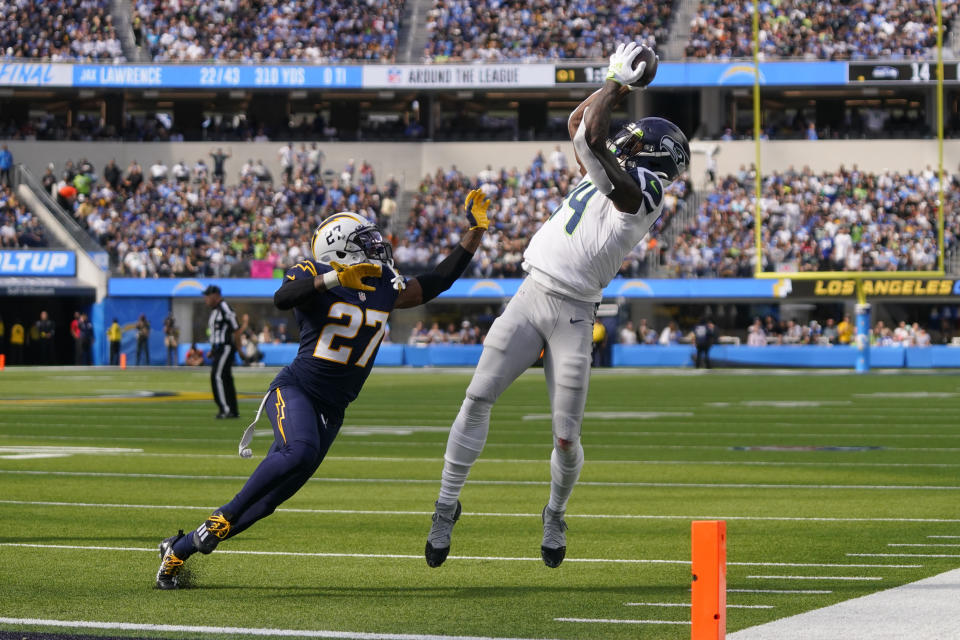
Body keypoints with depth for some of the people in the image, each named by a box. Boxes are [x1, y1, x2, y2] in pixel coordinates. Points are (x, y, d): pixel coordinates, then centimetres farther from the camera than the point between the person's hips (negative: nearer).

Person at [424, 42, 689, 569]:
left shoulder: (637, 193, -10)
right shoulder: (608, 176, 15)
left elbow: (591, 137, -19)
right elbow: (578, 124, 28)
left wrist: (616, 83, -6)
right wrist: (621, 87, 22)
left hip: (572, 313, -7)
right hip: (530, 295, 7)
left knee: (566, 438, -3)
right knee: (478, 398, -5)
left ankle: (555, 515, 24)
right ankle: (447, 505, 2)